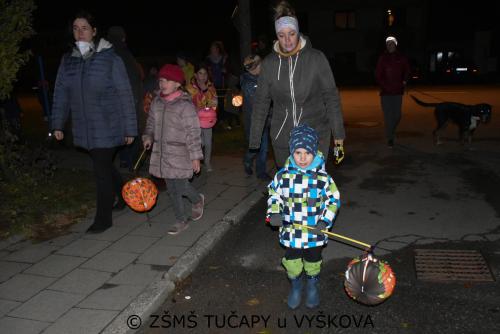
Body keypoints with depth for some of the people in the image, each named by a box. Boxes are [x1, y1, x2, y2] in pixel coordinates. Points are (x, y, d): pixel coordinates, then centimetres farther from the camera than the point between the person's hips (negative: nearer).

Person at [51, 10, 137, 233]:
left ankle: (103, 218, 13)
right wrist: (57, 124, 4)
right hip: (84, 129, 5)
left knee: (102, 171, -3)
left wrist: (130, 129, -8)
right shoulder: (68, 60, 5)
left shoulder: (110, 59, -10)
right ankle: (124, 195, 42)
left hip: (108, 129, -5)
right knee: (105, 166, 18)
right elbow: (61, 93, 10)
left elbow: (125, 96, -9)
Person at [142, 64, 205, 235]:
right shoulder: (157, 102, 6)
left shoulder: (185, 105, -14)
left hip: (180, 154, -6)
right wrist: (148, 136, 1)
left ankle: (197, 199, 28)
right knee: (172, 188, 11)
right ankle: (181, 220, 26)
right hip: (162, 152, 6)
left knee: (180, 186, -6)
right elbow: (151, 122, 20)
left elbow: (193, 132, -14)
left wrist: (195, 156, -15)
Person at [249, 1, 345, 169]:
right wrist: (254, 139, 6)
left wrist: (338, 132, 0)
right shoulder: (269, 63, 0)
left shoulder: (316, 58, -5)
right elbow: (260, 102, 6)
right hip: (282, 138, 2)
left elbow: (331, 96, 0)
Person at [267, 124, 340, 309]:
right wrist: (274, 214, -9)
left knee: (313, 261, 20)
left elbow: (333, 199, -3)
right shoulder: (282, 176, -10)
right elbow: (274, 195, 5)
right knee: (292, 261, 15)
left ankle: (312, 286, 48)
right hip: (290, 231, 1)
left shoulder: (322, 178, -13)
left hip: (314, 233, 0)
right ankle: (295, 286, 43)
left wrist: (325, 221, -12)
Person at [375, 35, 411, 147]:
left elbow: (407, 71, 19)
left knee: (397, 115, 5)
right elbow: (378, 74, 0)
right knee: (388, 116, -3)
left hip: (398, 92, 2)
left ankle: (391, 131, 31)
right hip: (386, 92, -2)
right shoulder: (383, 58, 0)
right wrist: (384, 85, -10)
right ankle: (390, 139, 5)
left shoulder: (401, 58, 5)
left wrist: (404, 81, 5)